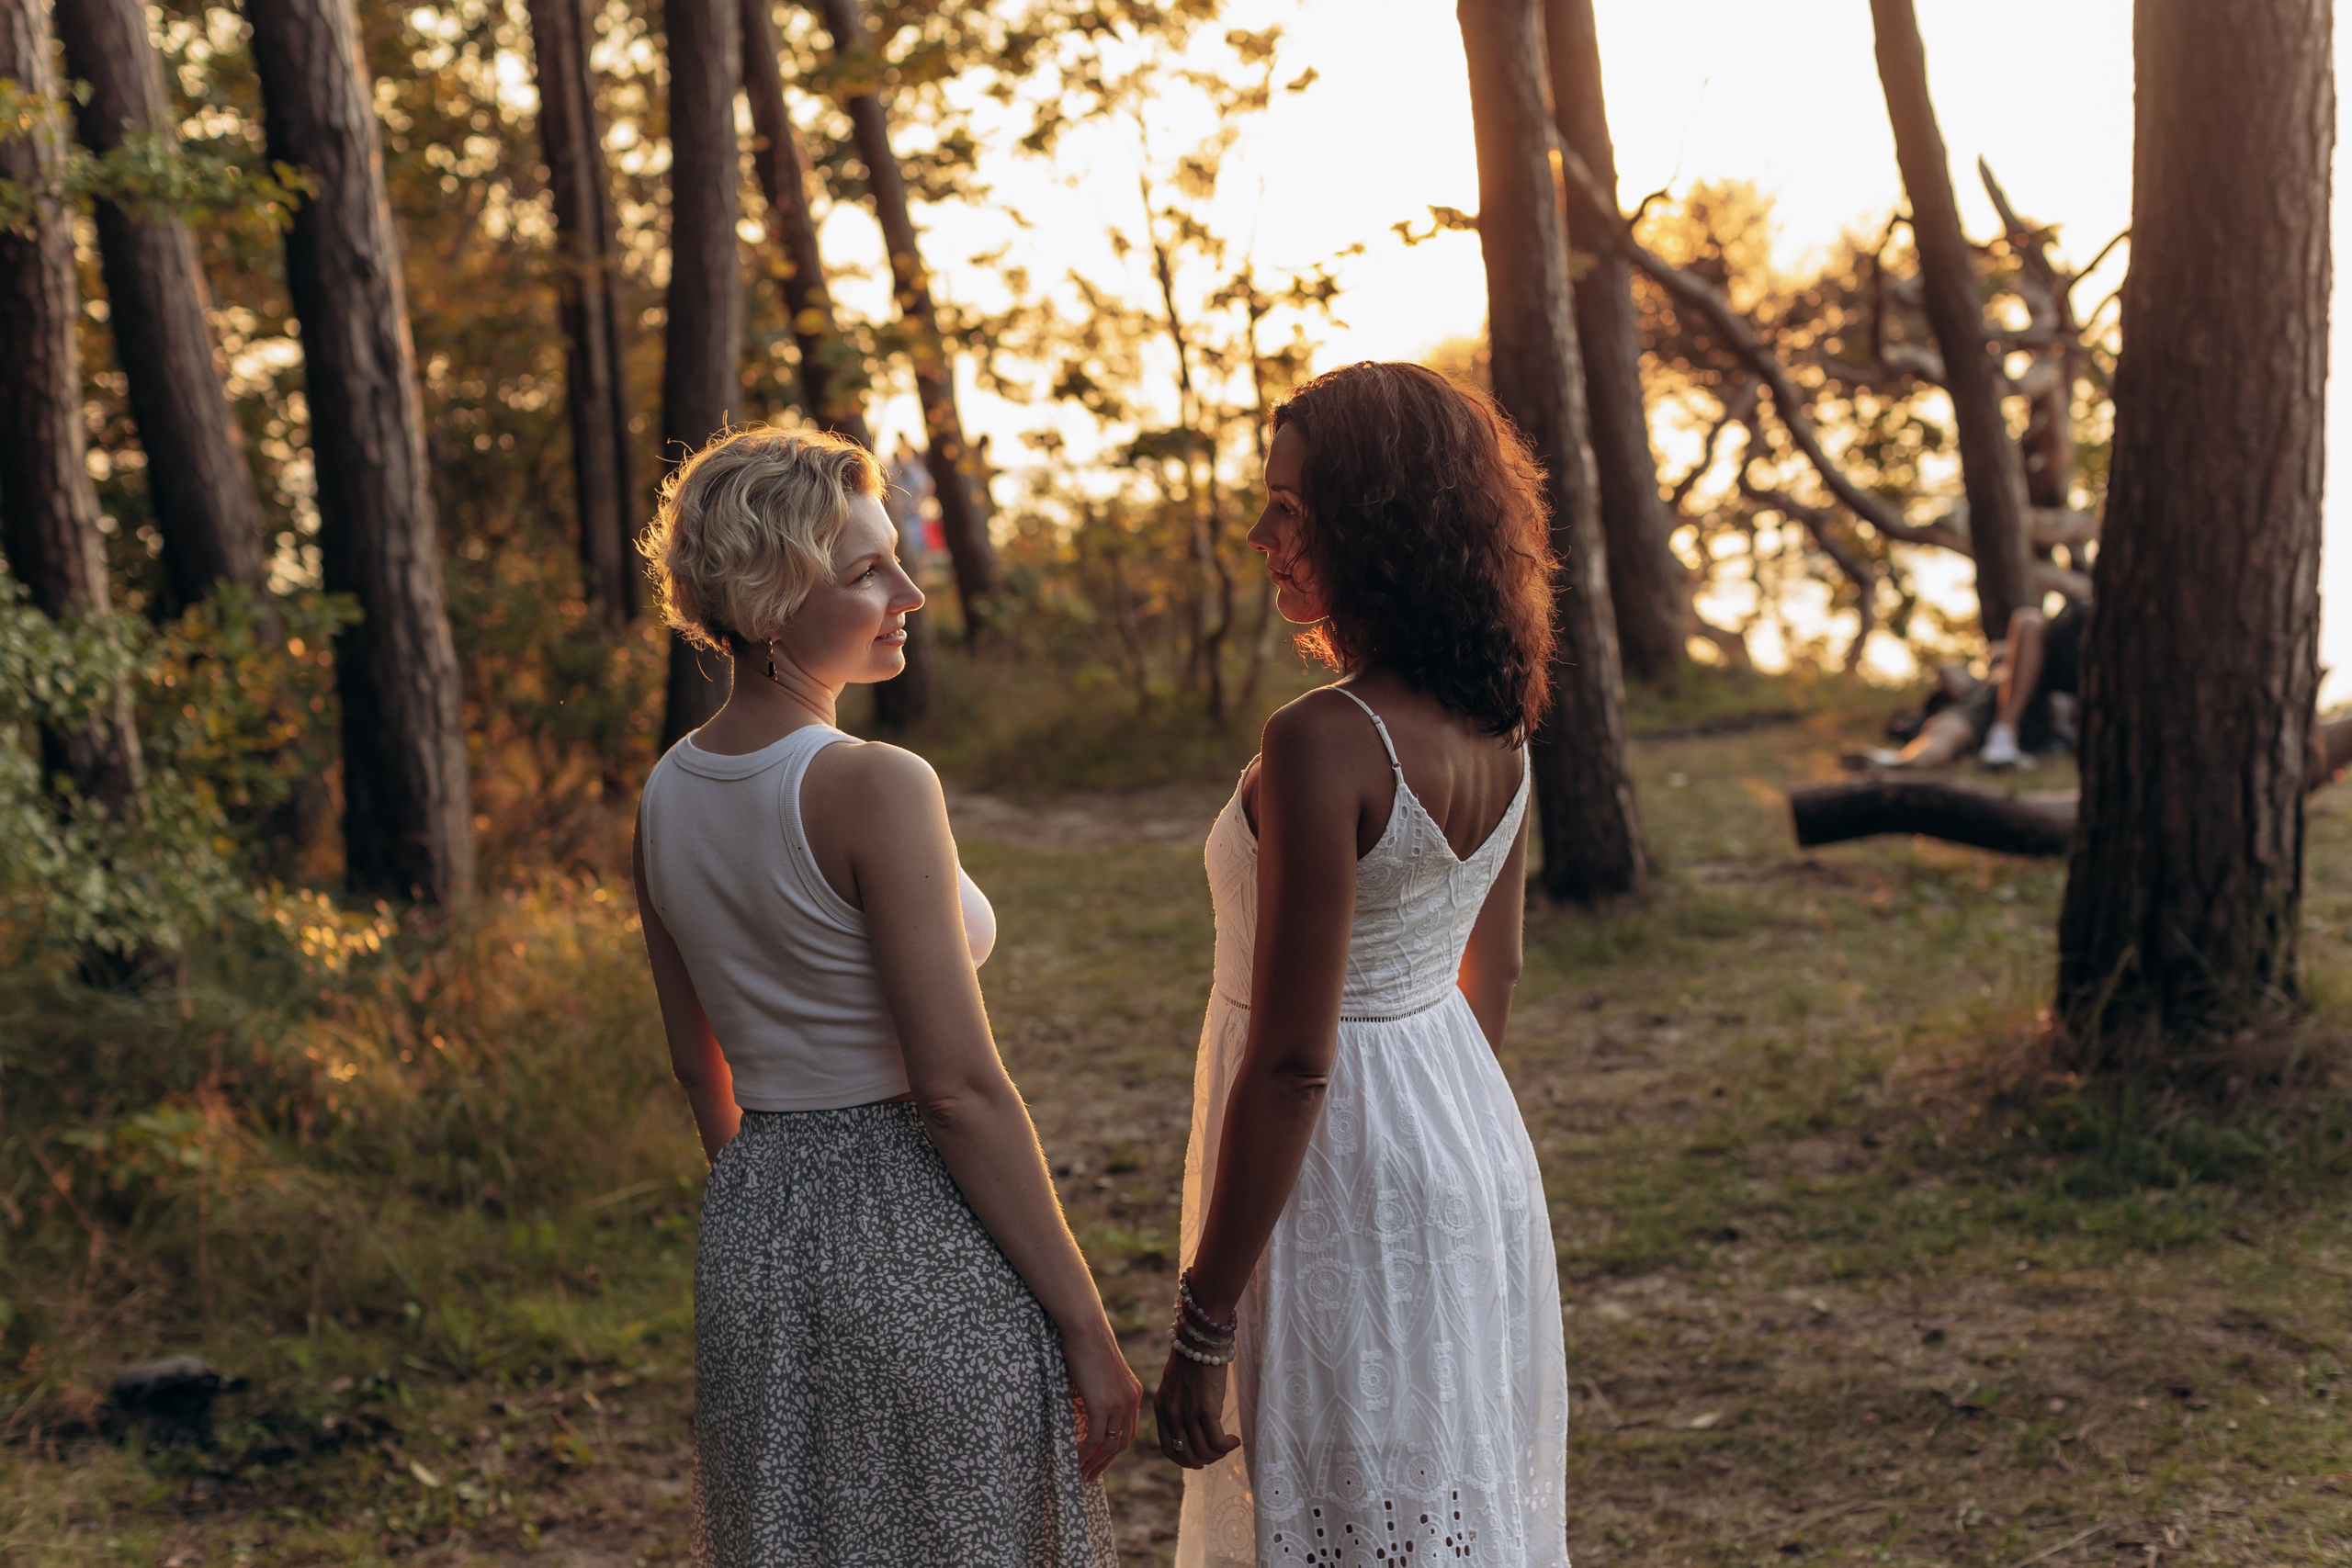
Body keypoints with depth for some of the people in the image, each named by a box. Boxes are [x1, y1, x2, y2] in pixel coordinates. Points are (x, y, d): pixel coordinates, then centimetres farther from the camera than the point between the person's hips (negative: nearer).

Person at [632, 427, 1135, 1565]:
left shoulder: (667, 795, 4)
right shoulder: (876, 788, -19)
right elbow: (960, 1088, -20)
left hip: (753, 1229, 8)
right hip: (920, 1250, -7)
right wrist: (1087, 1329, -13)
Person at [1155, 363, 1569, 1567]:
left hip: (1346, 1178, -8)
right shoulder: (1496, 726, 0)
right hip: (1474, 1153, 8)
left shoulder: (1324, 744, -25)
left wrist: (1200, 1330, -18)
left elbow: (1291, 1063, -24)